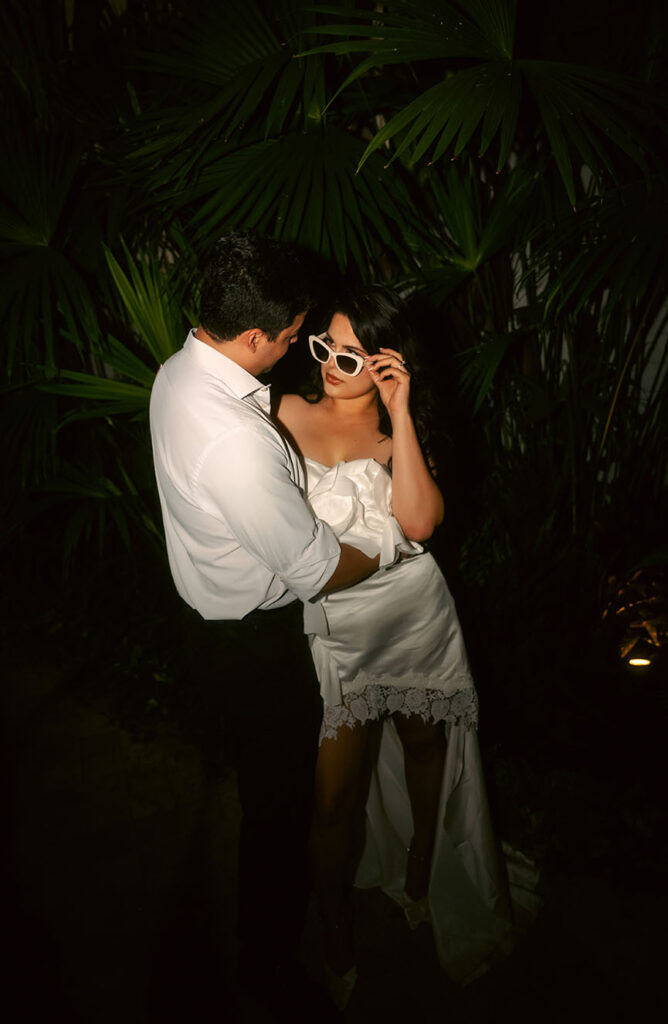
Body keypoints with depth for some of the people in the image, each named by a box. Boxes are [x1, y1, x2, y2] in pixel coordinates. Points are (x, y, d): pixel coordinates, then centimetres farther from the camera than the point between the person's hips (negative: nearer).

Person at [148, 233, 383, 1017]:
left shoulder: (179, 371, -6)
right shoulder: (237, 440, -36)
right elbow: (315, 568, -26)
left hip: (213, 610, 10)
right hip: (256, 642, -10)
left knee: (258, 772, 31)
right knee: (278, 801, 13)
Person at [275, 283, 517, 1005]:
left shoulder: (401, 427, 2)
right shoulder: (289, 415, 0)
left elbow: (419, 521, -14)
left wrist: (399, 413, -16)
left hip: (414, 614, 2)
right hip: (332, 626, -2)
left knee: (426, 757, 19)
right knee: (334, 797, -2)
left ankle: (419, 883, 47)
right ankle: (338, 951, 23)